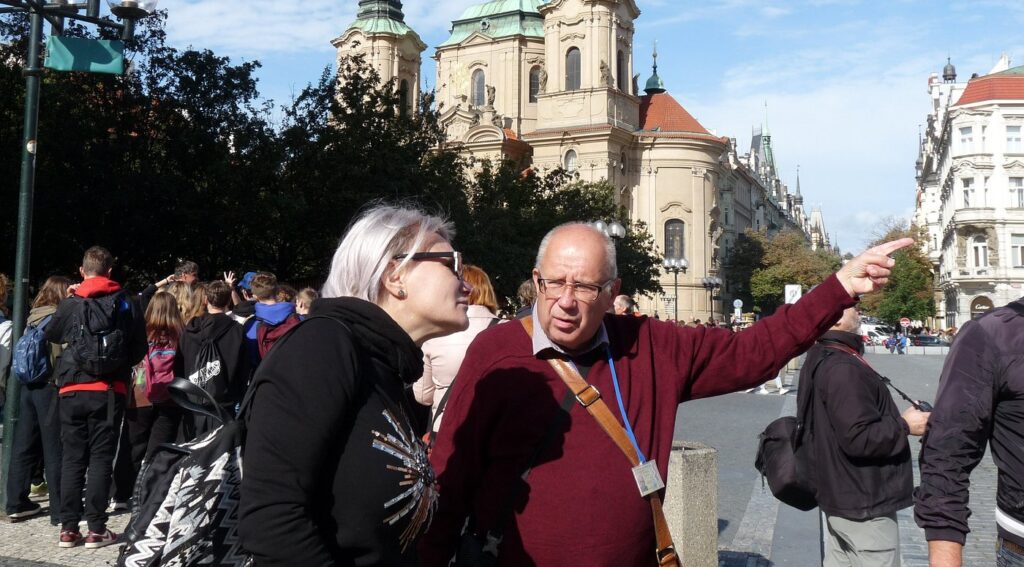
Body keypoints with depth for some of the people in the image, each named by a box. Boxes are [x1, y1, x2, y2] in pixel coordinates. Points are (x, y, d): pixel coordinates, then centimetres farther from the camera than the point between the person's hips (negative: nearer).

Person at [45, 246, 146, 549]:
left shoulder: (70, 304, 0)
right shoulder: (127, 304, -1)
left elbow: (51, 334, 20)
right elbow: (140, 349, 3)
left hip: (73, 390, 1)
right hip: (109, 392, -1)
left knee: (71, 459, 9)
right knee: (101, 459, 4)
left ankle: (68, 528, 12)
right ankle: (96, 529, 4)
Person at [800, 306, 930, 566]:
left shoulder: (820, 359, 9)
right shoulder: (842, 368, -25)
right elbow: (858, 437, -28)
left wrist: (897, 420, 16)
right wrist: (905, 425, -15)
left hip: (840, 494, 10)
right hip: (862, 502, -10)